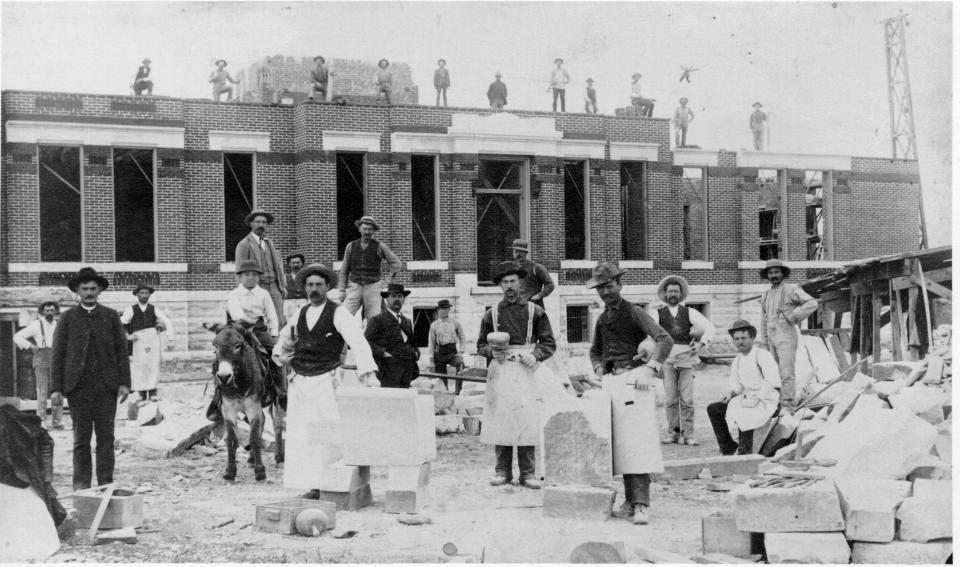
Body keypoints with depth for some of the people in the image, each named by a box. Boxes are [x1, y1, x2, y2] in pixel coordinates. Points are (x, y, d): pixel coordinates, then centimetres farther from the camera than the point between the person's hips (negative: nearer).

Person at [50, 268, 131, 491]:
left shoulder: (111, 316, 9)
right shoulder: (68, 318, 6)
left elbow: (121, 351, 7)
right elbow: (57, 354, 4)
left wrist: (124, 382, -2)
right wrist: (56, 388, -4)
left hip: (106, 386, 1)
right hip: (78, 386, -1)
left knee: (106, 437, 1)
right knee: (81, 438, 1)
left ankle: (106, 483, 5)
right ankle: (81, 484, 6)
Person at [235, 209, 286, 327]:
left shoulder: (269, 242, 19)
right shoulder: (244, 244, 0)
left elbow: (278, 263, 19)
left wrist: (283, 285, 11)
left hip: (273, 286, 5)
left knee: (278, 321, -4)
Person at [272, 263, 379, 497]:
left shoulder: (338, 313, -5)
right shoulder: (299, 314, 14)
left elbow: (358, 342, -16)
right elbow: (285, 338, 32)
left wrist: (368, 373, -29)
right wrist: (279, 355, 12)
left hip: (325, 381, -6)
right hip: (298, 383, 6)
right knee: (300, 435, 3)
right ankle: (313, 485, 8)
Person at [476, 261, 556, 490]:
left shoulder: (535, 312, 8)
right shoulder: (491, 314, 12)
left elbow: (549, 344, 8)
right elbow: (480, 345, 16)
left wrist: (535, 355, -10)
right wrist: (491, 351, -5)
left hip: (524, 370, -1)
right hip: (499, 371, 1)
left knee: (526, 421, -6)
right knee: (499, 420, -1)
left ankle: (528, 473, -1)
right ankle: (502, 471, 6)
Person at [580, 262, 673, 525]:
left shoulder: (634, 313, -2)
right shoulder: (602, 319, 18)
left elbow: (665, 340, -13)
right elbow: (595, 350, 33)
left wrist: (649, 370, -22)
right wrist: (599, 371, 13)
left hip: (633, 379, -7)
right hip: (611, 382, 7)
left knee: (636, 442, -13)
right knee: (619, 444, 4)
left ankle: (641, 505, -17)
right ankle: (630, 502, 9)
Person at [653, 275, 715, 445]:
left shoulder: (689, 312, 12)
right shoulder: (658, 314, 9)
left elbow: (710, 327, 7)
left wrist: (701, 343, -7)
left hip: (686, 359, 0)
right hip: (667, 359, 0)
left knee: (687, 399, -5)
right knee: (671, 399, -2)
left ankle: (688, 435, -2)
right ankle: (672, 433, 5)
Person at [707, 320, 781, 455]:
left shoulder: (762, 355, -12)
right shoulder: (737, 360, 12)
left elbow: (773, 381, -21)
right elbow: (736, 383, 20)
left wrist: (757, 399, -24)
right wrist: (731, 393, -3)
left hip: (766, 400, -8)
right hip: (747, 397, 8)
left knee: (743, 414, -35)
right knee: (713, 409, -3)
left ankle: (745, 453, -19)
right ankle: (727, 448, 0)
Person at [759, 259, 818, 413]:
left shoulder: (792, 289, -3)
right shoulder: (766, 295, 17)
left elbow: (812, 303, -14)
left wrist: (792, 317, -15)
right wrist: (765, 343, 17)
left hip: (787, 335, -7)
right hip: (772, 337, 7)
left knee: (787, 372, -13)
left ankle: (788, 406, -15)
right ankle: (777, 404, 12)